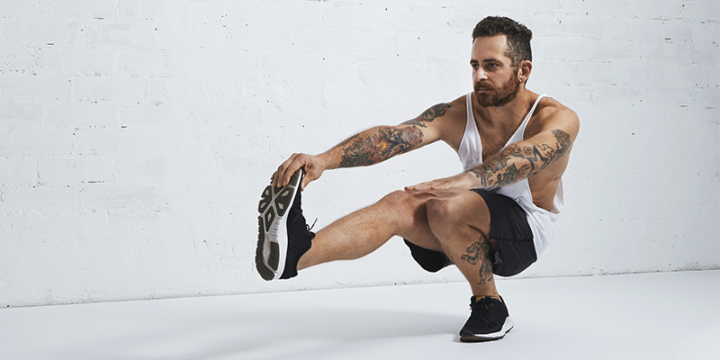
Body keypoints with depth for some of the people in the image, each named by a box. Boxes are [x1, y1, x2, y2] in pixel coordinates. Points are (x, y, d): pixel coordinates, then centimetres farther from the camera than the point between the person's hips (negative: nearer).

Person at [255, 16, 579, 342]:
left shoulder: (558, 119, -18)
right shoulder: (456, 114, -8)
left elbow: (529, 155, -41)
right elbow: (392, 137, -23)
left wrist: (466, 179, -61)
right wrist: (324, 160, -41)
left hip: (526, 230, -4)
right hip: (472, 226, 4)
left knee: (447, 207, -33)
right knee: (400, 204, -25)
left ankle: (490, 305, -12)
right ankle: (295, 252, -46)